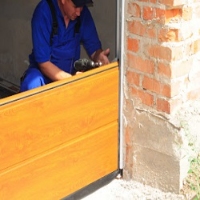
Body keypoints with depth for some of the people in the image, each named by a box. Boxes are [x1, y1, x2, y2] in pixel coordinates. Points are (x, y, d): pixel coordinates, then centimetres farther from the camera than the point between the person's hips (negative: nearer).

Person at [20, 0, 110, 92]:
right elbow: (43, 63, -22)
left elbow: (94, 48, -1)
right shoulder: (43, 12, -19)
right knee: (33, 83, -37)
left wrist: (99, 57, -26)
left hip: (71, 72, 4)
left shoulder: (83, 13, -6)